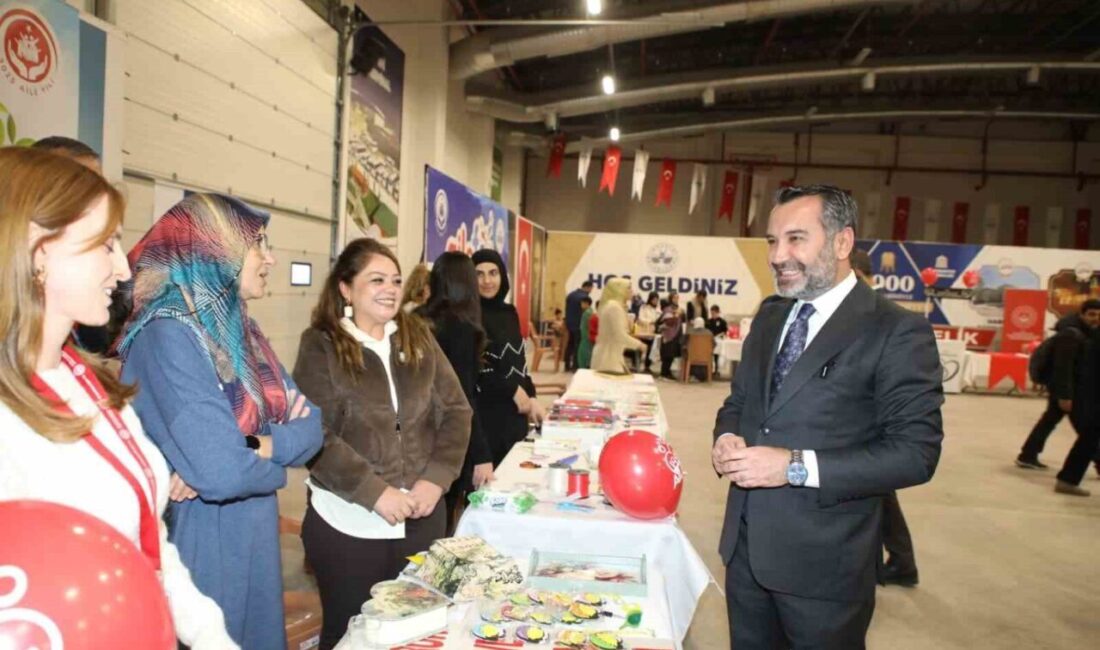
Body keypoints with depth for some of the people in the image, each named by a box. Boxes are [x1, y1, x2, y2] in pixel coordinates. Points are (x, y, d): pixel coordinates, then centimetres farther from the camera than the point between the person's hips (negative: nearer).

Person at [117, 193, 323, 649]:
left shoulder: (237, 330, 5)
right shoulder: (169, 335, -21)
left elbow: (311, 426, 0)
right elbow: (219, 473, -29)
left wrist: (262, 447, -20)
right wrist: (276, 460, -9)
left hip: (254, 540, 8)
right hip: (204, 547, -8)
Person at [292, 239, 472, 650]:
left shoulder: (419, 337, 5)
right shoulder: (321, 346, -6)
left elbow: (456, 411, 4)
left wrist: (437, 478, -8)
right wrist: (375, 492, -19)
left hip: (422, 516, 4)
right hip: (348, 521, -3)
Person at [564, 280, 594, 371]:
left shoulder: (571, 294, 7)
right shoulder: (584, 297, -18)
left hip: (569, 323, 8)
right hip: (579, 325, -8)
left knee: (570, 344, 15)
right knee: (578, 346, 0)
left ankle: (567, 366, 20)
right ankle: (575, 366, 2)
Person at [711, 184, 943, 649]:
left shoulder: (898, 333, -13)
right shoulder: (768, 319, 9)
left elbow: (916, 451, -17)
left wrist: (796, 466, -24)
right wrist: (727, 438, -6)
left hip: (824, 561, -6)